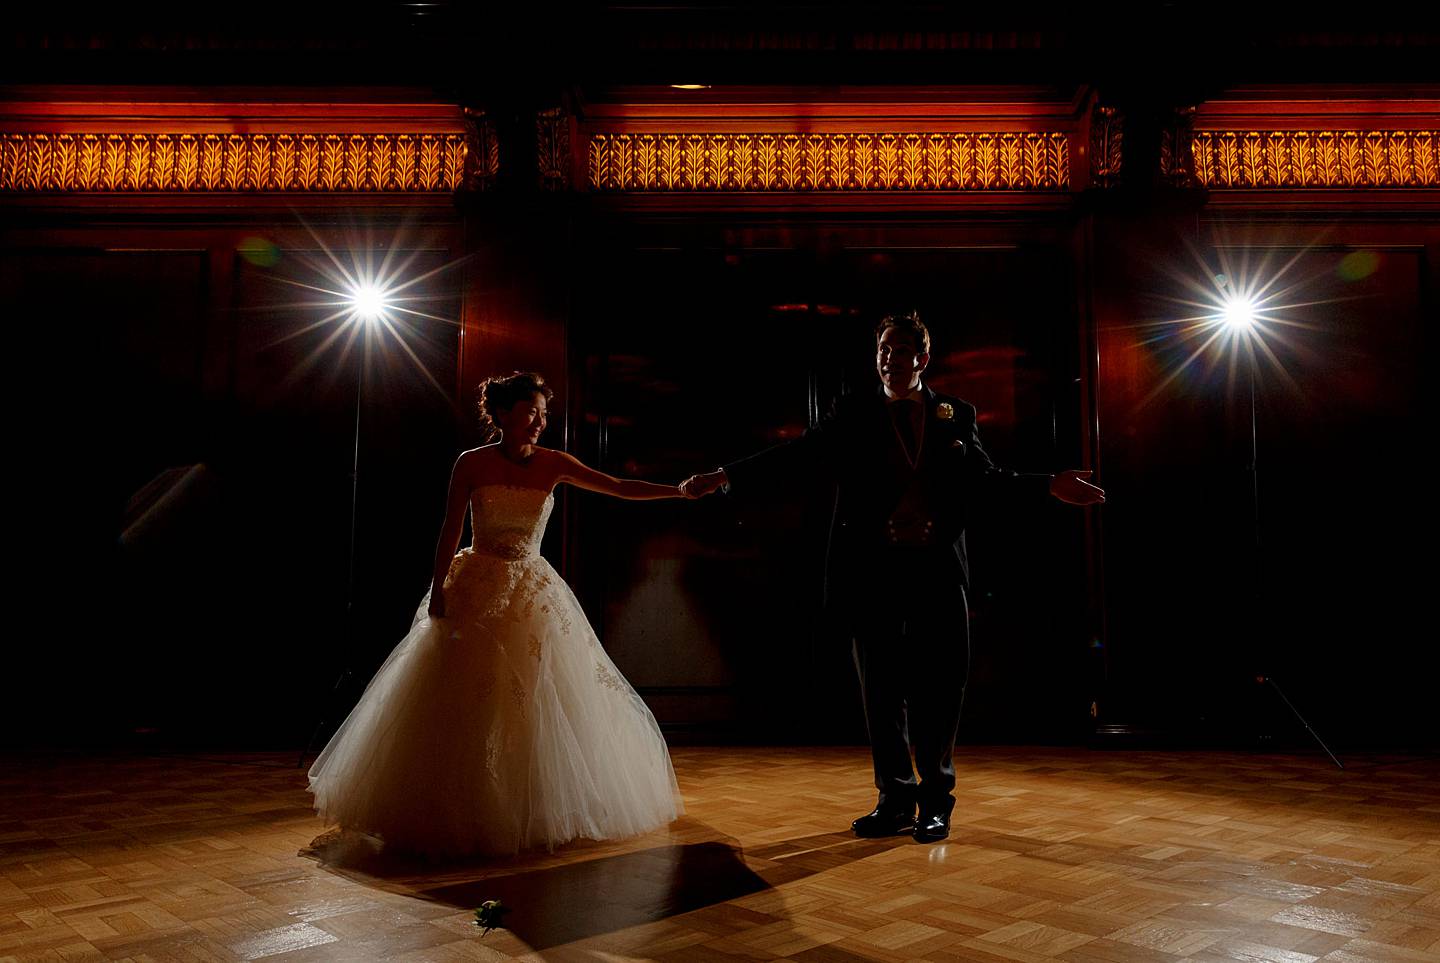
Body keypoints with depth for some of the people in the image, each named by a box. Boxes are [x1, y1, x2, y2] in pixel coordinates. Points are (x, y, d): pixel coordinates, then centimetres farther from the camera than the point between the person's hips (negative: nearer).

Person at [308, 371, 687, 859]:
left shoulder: (551, 463, 1)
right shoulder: (472, 463, -5)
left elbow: (618, 487, -3)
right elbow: (449, 534, -4)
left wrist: (680, 490, -13)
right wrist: (438, 593, -9)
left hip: (534, 594, 3)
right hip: (476, 590, -3)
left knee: (545, 702, 2)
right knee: (464, 706, -1)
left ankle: (542, 811, 15)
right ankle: (458, 815, 11)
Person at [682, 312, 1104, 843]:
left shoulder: (955, 415, 10)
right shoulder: (853, 412, 7)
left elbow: (988, 478, 12)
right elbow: (798, 455, 0)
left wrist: (1049, 485, 0)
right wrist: (726, 476, -9)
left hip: (937, 570, 0)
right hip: (873, 570, 0)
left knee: (938, 690, 3)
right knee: (882, 690, 7)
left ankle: (935, 802, 17)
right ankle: (895, 799, 20)